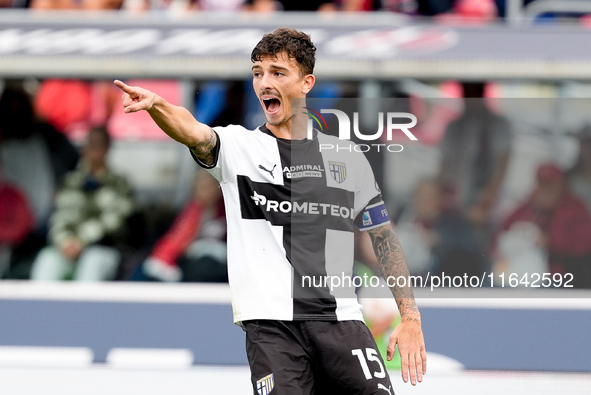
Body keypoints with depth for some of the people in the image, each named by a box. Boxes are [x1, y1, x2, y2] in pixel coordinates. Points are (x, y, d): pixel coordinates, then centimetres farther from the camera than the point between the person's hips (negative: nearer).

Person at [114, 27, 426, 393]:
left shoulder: (347, 158, 13)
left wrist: (411, 318, 10)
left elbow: (385, 239, 17)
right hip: (271, 325, -2)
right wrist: (155, 105, -38)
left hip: (340, 320, 2)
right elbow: (193, 132, -16)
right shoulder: (239, 146, 7)